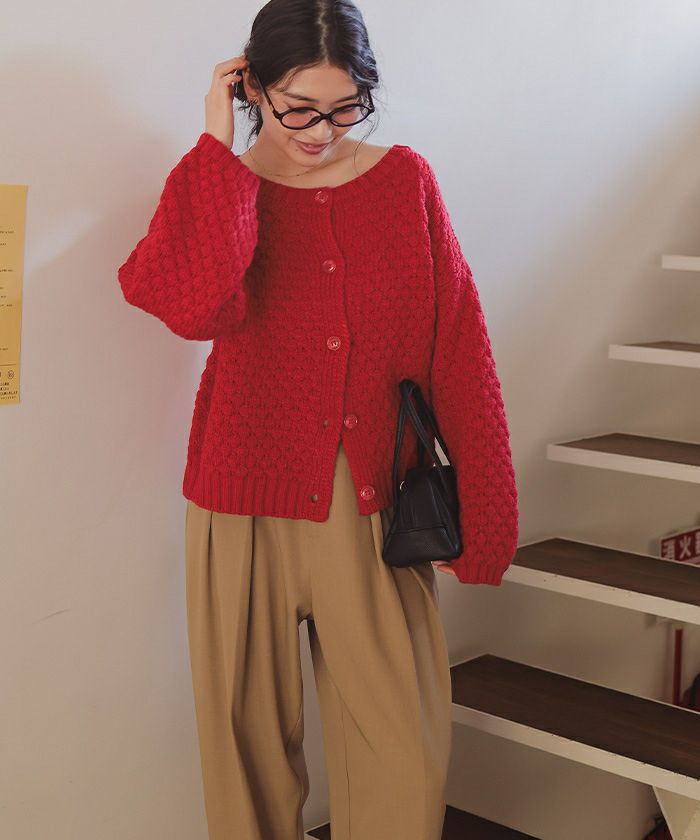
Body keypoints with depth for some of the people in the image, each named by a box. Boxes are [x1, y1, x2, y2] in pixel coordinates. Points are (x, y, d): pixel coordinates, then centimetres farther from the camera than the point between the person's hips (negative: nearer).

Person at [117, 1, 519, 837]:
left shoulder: (406, 180, 4)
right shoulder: (216, 193, 2)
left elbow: (459, 351, 3)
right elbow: (194, 305, -23)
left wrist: (483, 509, 0)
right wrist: (218, 143, -13)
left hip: (377, 510, 1)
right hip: (251, 512, 0)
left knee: (404, 763, 3)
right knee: (253, 738, 10)